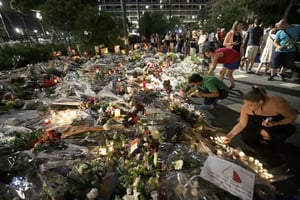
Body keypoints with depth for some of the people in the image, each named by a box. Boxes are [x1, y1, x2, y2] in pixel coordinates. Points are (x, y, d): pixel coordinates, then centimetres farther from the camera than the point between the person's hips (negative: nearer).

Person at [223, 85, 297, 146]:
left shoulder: (277, 103, -35)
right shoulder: (246, 106, -27)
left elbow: (292, 117, -16)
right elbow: (241, 124, -16)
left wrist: (275, 124, -34)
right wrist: (230, 135, -30)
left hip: (280, 123, -2)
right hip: (259, 122, 3)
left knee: (265, 133, -32)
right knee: (247, 138, -18)